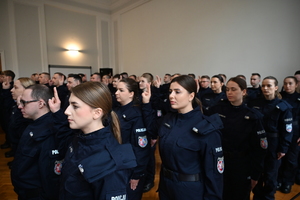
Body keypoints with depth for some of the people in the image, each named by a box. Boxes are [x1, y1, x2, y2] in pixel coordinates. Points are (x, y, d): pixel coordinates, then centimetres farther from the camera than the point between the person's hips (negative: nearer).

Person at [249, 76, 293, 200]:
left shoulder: (284, 106, -7)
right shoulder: (254, 104, -1)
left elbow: (287, 130, -7)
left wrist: (283, 149, -8)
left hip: (273, 146, -2)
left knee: (270, 175, 13)